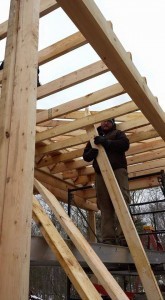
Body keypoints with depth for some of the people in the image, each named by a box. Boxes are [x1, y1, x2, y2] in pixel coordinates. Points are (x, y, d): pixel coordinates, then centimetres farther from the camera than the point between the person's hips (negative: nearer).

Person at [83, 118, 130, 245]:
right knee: (105, 206, -5)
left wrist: (106, 142, -17)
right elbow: (86, 156, 18)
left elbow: (125, 144, -4)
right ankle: (108, 238, -8)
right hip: (101, 174, 3)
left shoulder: (118, 133, 18)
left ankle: (122, 235, -22)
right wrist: (91, 152, -7)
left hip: (118, 170, -3)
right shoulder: (95, 138, 26)